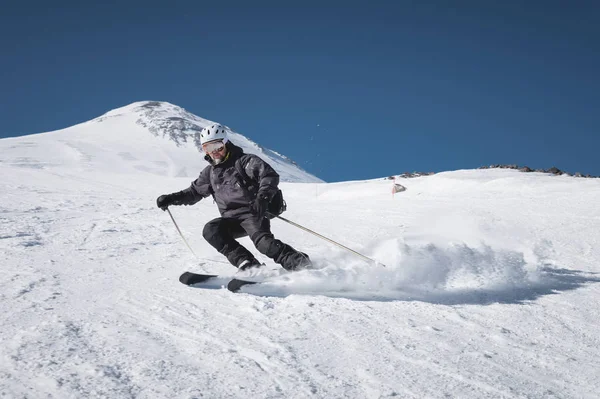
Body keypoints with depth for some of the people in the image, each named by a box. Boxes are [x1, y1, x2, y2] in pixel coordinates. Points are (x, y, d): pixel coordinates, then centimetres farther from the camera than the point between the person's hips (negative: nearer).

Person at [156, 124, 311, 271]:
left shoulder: (244, 161, -4)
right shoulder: (210, 172, 16)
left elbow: (270, 175, -16)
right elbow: (194, 192, 26)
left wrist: (262, 197, -33)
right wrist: (171, 199, 11)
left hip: (253, 213, -7)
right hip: (231, 219, 7)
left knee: (262, 240, -31)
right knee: (211, 230, -19)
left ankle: (300, 263, -27)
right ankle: (248, 265, -24)